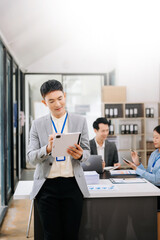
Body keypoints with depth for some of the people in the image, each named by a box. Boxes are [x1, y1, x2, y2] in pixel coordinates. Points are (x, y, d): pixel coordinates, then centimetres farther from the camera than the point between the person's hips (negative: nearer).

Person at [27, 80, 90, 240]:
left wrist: (79, 154, -15)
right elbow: (30, 157, 0)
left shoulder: (80, 121, 7)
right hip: (47, 186, 0)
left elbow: (86, 151, 10)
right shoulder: (38, 124, 5)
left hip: (73, 184, 0)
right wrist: (47, 149, -21)